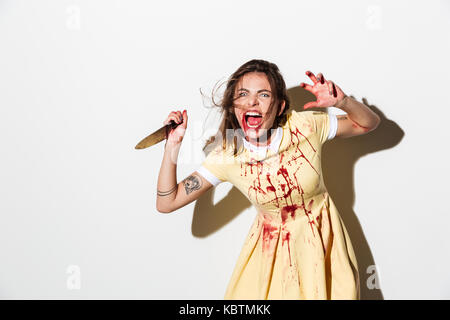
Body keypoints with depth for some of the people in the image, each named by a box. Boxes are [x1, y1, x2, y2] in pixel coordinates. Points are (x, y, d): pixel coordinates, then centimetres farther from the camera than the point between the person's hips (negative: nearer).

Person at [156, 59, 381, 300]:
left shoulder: (305, 126, -20)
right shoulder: (226, 156, -18)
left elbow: (369, 124, -8)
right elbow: (166, 203, -14)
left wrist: (343, 102, -30)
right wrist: (173, 144, -22)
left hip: (320, 237, 0)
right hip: (272, 243, 1)